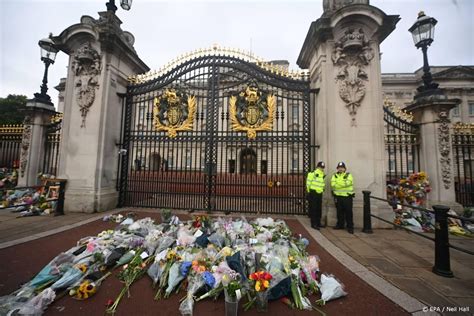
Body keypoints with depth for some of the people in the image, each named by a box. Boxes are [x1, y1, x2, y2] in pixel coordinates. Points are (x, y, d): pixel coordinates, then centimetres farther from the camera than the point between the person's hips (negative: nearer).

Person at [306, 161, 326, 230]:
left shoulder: (322, 175, 14)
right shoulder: (312, 174, -13)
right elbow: (308, 183, -12)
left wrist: (322, 189, 17)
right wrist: (309, 191, -9)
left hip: (319, 193, 8)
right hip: (313, 193, -8)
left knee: (319, 209, 14)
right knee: (313, 209, -4)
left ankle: (318, 223, 25)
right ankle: (314, 224, 2)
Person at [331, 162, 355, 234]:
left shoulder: (348, 175, 1)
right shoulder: (335, 176, 9)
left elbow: (348, 183, -18)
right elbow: (333, 184, -6)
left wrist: (337, 184, -16)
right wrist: (343, 184, -16)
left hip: (347, 196, -3)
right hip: (338, 196, 3)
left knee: (348, 212, -1)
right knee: (339, 212, 12)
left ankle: (350, 227, 9)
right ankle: (340, 225, 24)